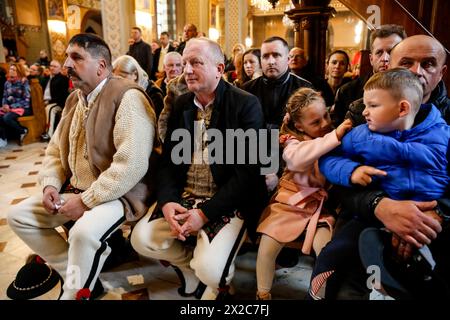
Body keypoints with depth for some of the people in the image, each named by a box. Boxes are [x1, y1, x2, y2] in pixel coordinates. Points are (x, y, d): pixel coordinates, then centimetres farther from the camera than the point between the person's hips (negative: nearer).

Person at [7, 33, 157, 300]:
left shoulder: (126, 97, -17)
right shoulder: (74, 100, 13)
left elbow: (132, 164, -27)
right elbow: (55, 150, 19)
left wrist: (86, 201, -22)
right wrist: (51, 185, -1)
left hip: (118, 194, -9)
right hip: (76, 190, 9)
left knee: (84, 231, -34)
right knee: (18, 216, 5)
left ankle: (76, 292, -4)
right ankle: (79, 276, 10)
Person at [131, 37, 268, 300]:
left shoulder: (246, 105, -11)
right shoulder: (181, 104, 8)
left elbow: (248, 171, -16)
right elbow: (168, 159, 7)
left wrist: (205, 212, -21)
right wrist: (167, 201, -11)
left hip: (227, 202, -5)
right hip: (183, 196, 6)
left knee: (210, 270, -22)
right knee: (141, 239, -9)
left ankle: (220, 280, 17)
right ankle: (190, 265, 19)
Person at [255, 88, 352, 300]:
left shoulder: (334, 137, 4)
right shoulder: (293, 140, -8)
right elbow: (297, 158, -33)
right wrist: (334, 137, -35)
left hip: (321, 204, 2)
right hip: (291, 202, -2)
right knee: (267, 247, -9)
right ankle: (263, 294, 17)